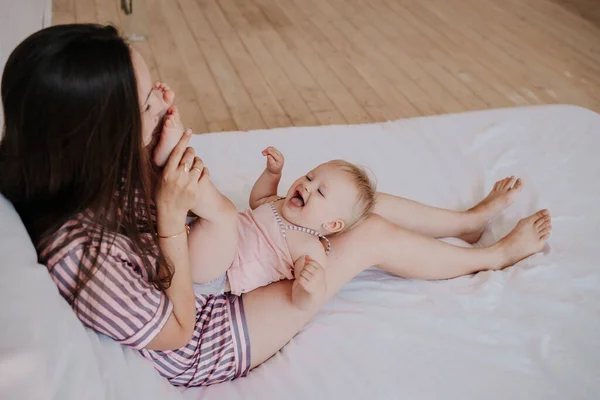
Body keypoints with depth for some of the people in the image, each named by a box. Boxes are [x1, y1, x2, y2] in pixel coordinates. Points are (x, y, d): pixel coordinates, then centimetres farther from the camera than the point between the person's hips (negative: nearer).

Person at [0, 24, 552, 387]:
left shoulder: (91, 177, -17)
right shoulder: (77, 250, -40)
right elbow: (177, 332, -25)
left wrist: (153, 167, -24)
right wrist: (172, 219, -33)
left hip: (210, 278, 8)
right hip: (207, 347, -7)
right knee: (373, 235, -6)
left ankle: (471, 219, 33)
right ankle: (494, 256, 24)